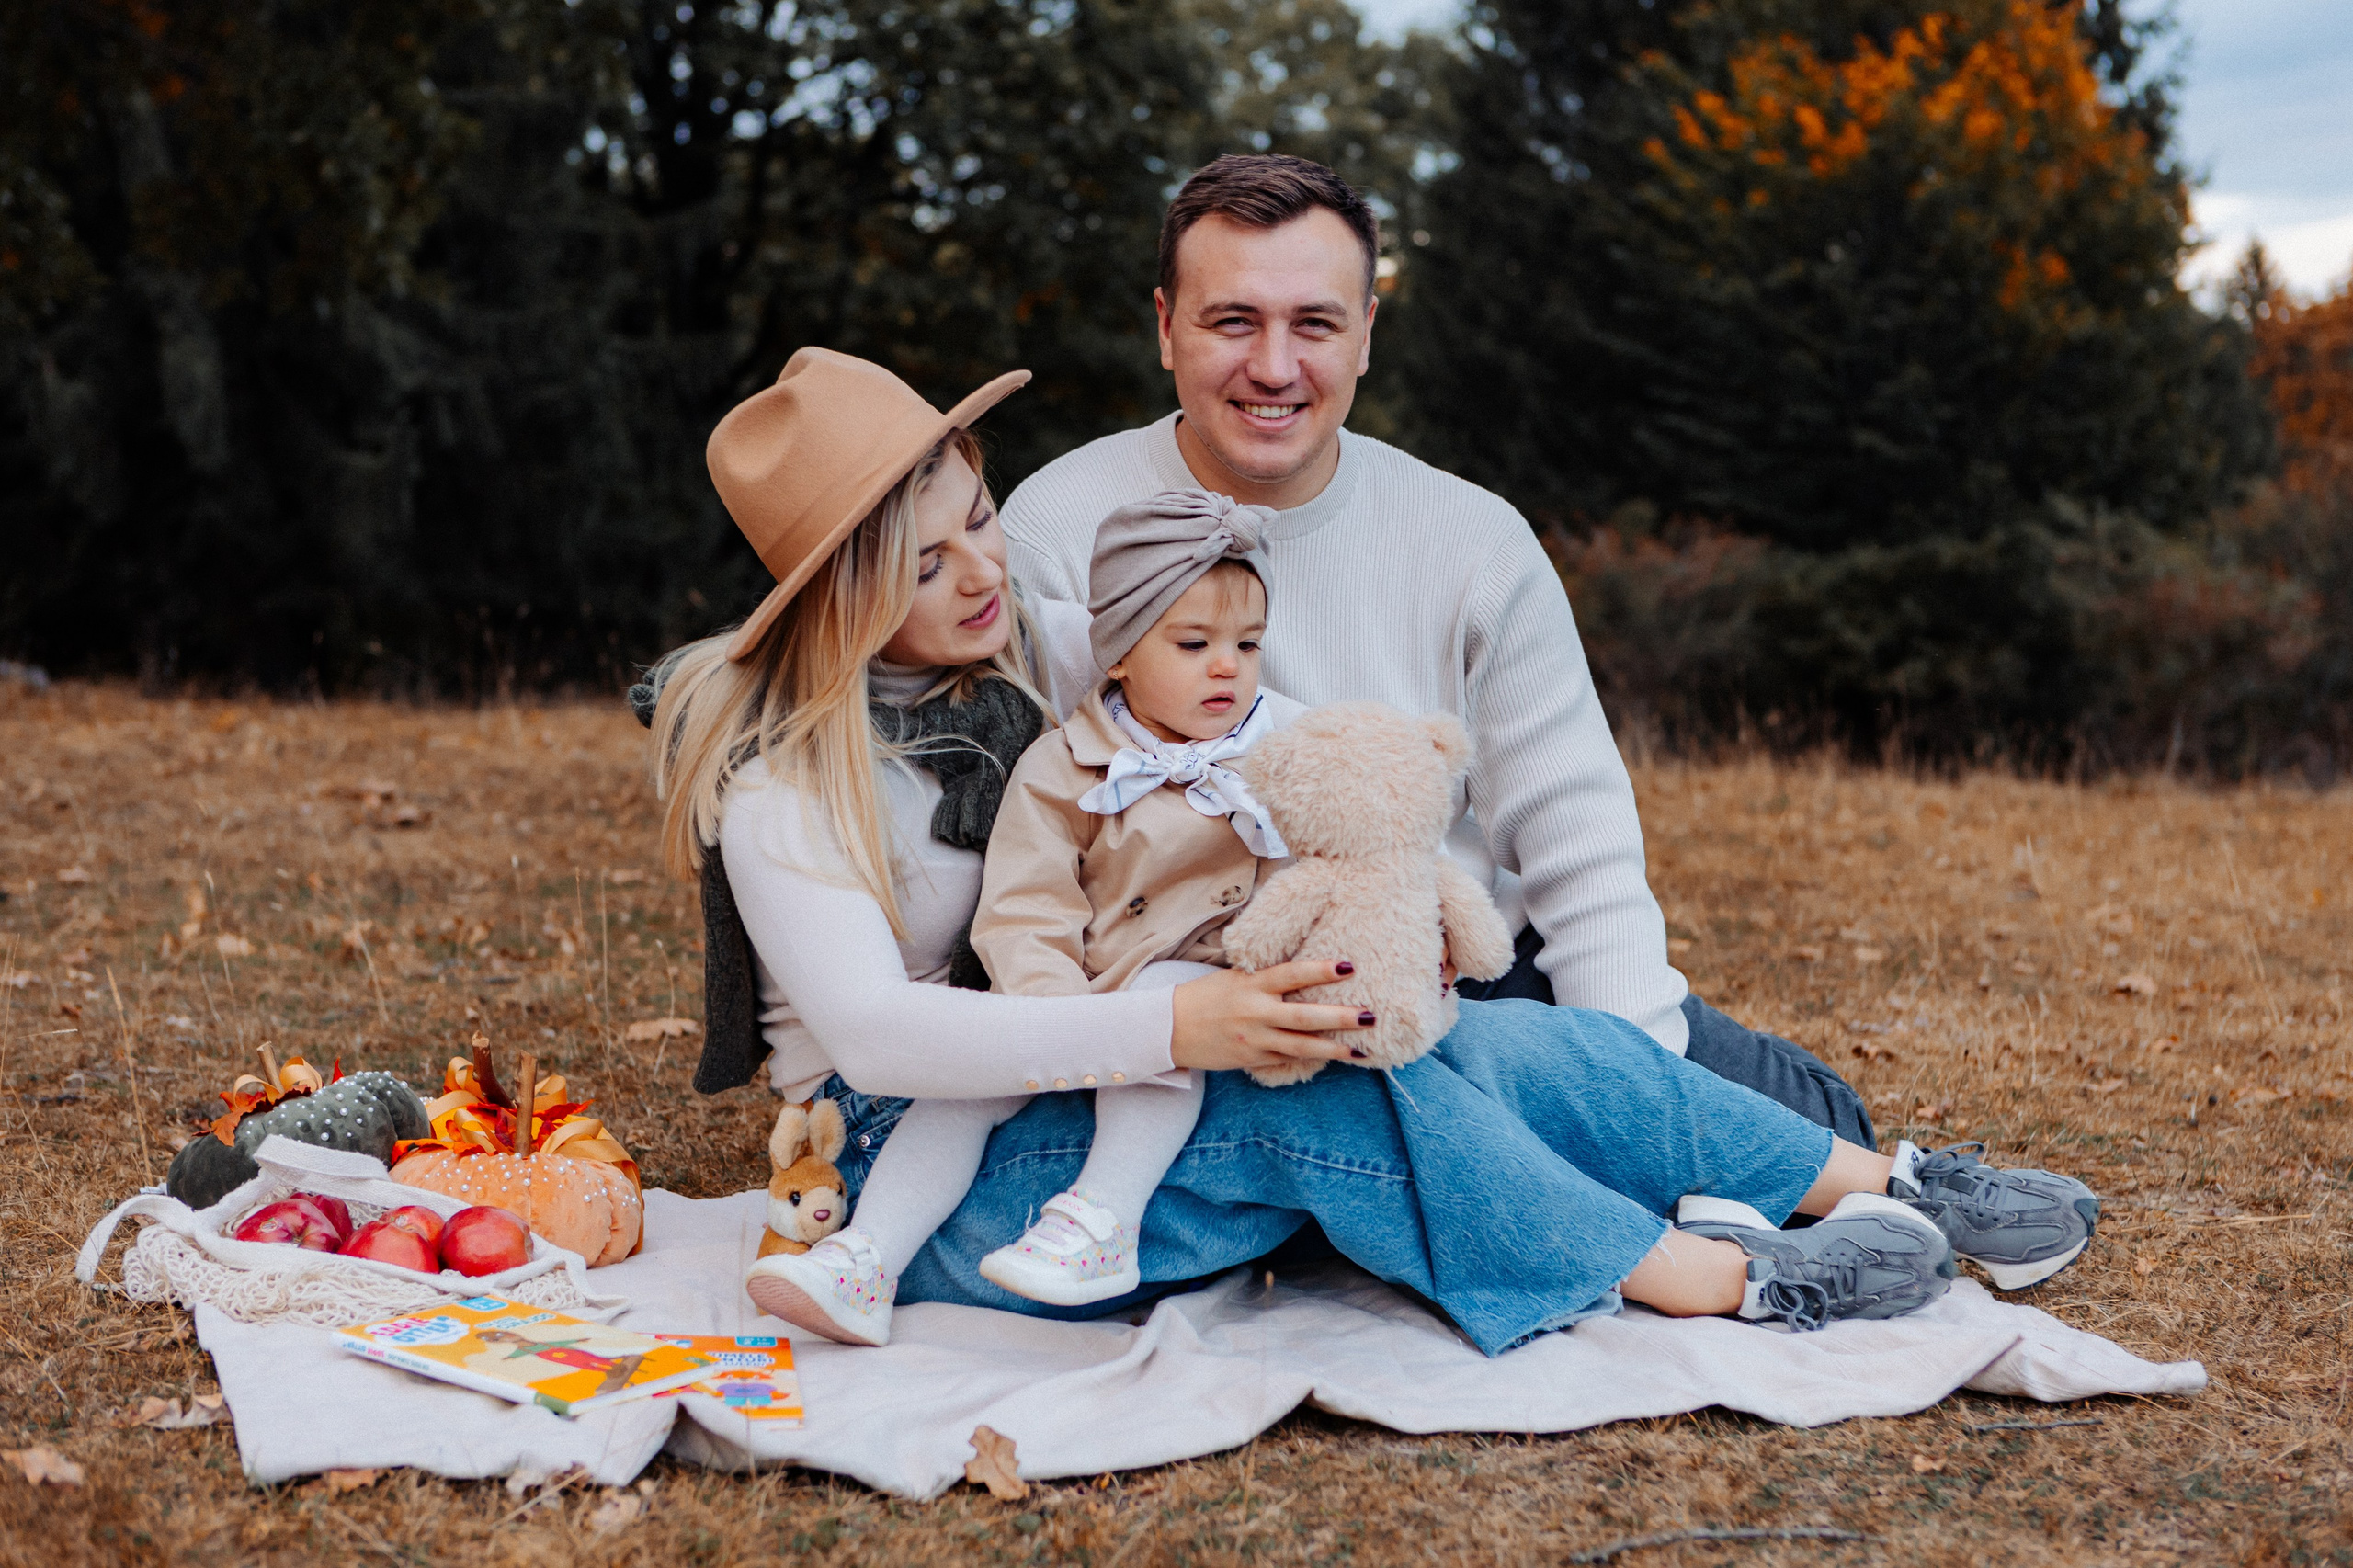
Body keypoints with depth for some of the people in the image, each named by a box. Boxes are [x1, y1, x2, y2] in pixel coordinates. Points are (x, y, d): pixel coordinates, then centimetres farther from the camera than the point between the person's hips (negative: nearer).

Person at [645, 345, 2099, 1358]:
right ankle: (1731, 1283, -22)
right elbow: (874, 1028, -26)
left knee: (1502, 1043, -14)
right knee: (1312, 1102, -31)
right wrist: (1175, 1028, -36)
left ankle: (1878, 1186, -6)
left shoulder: (1036, 652, 6)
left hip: (1119, 1085, 6)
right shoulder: (782, 766, -13)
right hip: (936, 1176, -6)